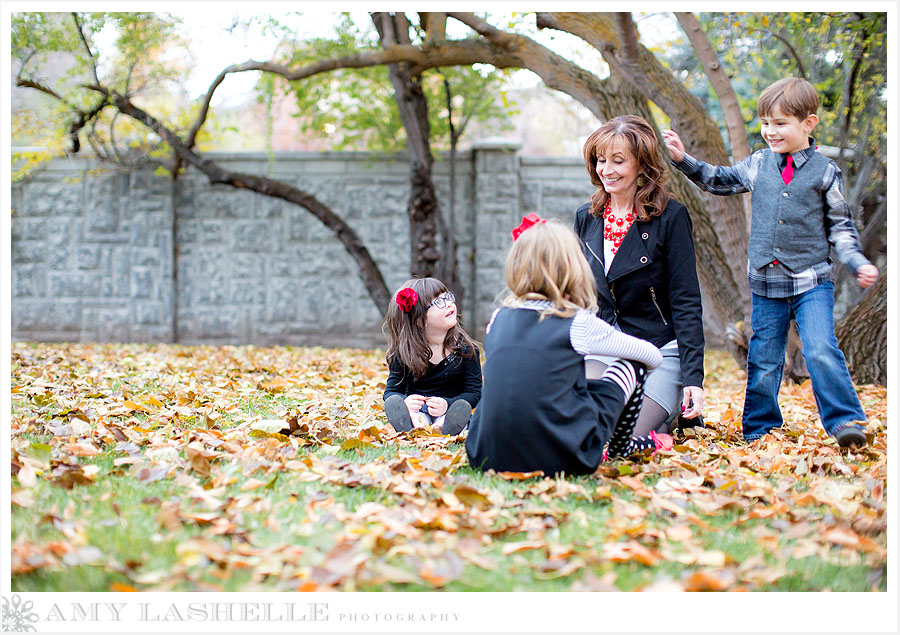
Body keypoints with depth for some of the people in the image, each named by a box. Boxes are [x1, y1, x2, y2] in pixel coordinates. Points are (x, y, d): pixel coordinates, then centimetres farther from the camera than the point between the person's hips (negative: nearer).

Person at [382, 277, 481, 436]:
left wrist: (447, 404, -25)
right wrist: (405, 401, -24)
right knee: (393, 403, -28)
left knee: (463, 407, -32)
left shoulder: (466, 348, -2)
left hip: (448, 413, 0)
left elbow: (474, 392, -5)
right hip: (417, 411, 0)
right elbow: (391, 391, 2)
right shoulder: (404, 352, 0)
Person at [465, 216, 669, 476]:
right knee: (633, 364, 15)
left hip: (488, 457, 5)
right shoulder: (578, 323, -5)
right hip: (561, 460, -5)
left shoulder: (498, 319, 7)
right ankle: (620, 449, 37)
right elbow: (653, 356, 11)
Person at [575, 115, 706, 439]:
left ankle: (677, 411, 13)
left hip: (660, 353, -5)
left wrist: (693, 377, -16)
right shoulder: (586, 218, 8)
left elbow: (686, 302, -9)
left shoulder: (670, 217, -8)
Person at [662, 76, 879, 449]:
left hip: (811, 282, -3)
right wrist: (684, 160, 13)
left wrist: (858, 264, -7)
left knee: (821, 352, -19)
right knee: (763, 361, 9)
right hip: (766, 283, 3)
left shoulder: (824, 172, -2)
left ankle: (846, 422, -10)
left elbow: (840, 226, 5)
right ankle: (759, 429, 22)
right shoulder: (756, 165, 5)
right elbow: (720, 181, 22)